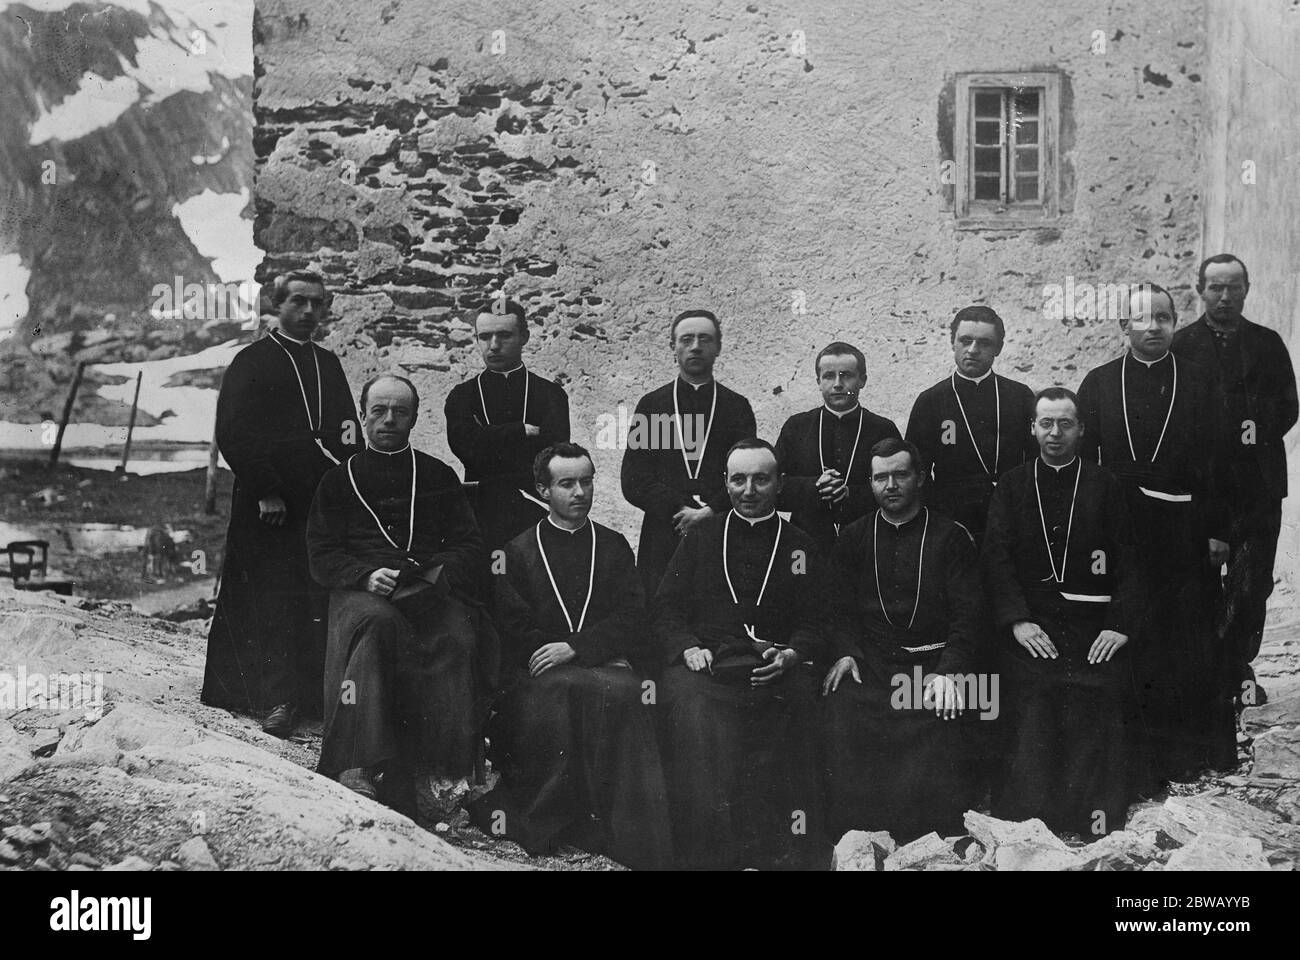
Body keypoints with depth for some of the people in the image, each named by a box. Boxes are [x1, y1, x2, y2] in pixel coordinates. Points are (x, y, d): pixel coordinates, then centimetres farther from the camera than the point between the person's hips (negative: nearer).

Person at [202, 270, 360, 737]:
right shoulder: (251, 362, 0)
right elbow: (233, 436, -7)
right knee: (270, 603, -2)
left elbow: (348, 428, 23)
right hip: (269, 506, -4)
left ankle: (320, 694, 10)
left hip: (324, 503, 5)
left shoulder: (328, 364, 17)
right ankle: (275, 699, 4)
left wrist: (349, 438, 1)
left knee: (322, 605, 2)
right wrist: (265, 491, -13)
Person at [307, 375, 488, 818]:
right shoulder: (340, 479, 21)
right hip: (362, 591, -1)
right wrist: (365, 575, -10)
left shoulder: (438, 476, 24)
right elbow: (322, 555, 11)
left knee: (459, 636, -33)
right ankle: (358, 765, -42)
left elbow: (468, 544, 17)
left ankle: (441, 774, -39)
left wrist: (444, 573, -6)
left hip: (431, 588, 1)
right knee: (374, 623, -38)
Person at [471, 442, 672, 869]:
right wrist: (600, 656, -8)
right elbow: (515, 632, 2)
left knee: (622, 691, -33)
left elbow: (631, 624, 6)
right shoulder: (518, 551, 14)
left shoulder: (614, 547, 18)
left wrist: (575, 647, -12)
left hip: (608, 665, 1)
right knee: (566, 692, -35)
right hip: (539, 673, -1)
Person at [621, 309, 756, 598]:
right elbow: (633, 483, 3)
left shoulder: (737, 406, 11)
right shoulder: (651, 404, 11)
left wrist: (709, 512, -13)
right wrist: (681, 510, -10)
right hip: (663, 537, 0)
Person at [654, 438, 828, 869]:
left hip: (774, 670, 0)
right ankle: (705, 850, -30)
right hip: (704, 661, 0)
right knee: (691, 708, -34)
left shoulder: (799, 546, 21)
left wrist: (791, 655, -7)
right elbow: (666, 608, 16)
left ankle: (782, 848, -28)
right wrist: (688, 647, -3)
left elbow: (815, 622, 14)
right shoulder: (700, 537, 21)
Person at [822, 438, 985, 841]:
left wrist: (948, 671, -14)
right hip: (868, 661, 2)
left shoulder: (950, 537, 8)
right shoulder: (853, 538, 16)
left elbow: (969, 614, 1)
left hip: (933, 662, -1)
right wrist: (845, 652, -10)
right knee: (841, 714, -26)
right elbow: (840, 606, 10)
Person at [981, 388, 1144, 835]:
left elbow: (1128, 563, 6)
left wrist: (1121, 625, -7)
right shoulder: (1011, 485, 12)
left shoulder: (1106, 487, 12)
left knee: (1098, 727, -13)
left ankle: (1101, 838, -7)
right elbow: (995, 558, 2)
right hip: (1031, 629, 0)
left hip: (1095, 633, 0)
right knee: (1030, 729, -14)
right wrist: (1016, 620, -11)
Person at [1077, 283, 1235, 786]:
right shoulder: (1099, 384, 3)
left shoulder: (1199, 381, 3)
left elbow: (1215, 461, 2)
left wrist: (1218, 531, -2)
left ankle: (1195, 745, 21)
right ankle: (1133, 751, 13)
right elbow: (1083, 460, 3)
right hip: (1118, 531, 0)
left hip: (1185, 531, 0)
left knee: (1188, 634, 7)